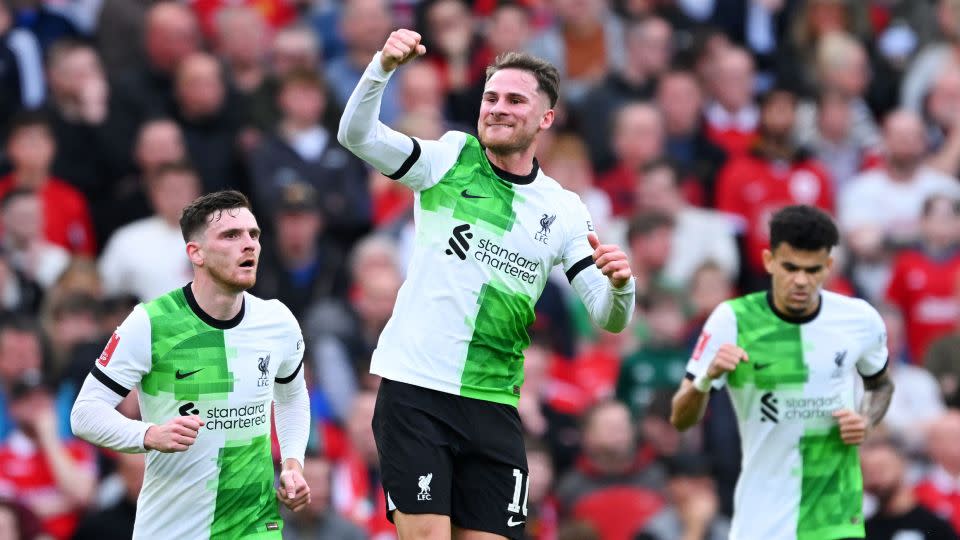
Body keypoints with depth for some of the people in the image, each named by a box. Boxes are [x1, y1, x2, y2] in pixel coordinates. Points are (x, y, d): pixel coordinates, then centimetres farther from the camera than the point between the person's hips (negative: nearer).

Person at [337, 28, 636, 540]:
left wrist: (619, 284, -17)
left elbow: (608, 316, 6)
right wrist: (383, 66, -27)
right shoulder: (450, 158, 3)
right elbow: (356, 134, -10)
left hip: (493, 404, 3)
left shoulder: (563, 210, 9)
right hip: (413, 388, -3)